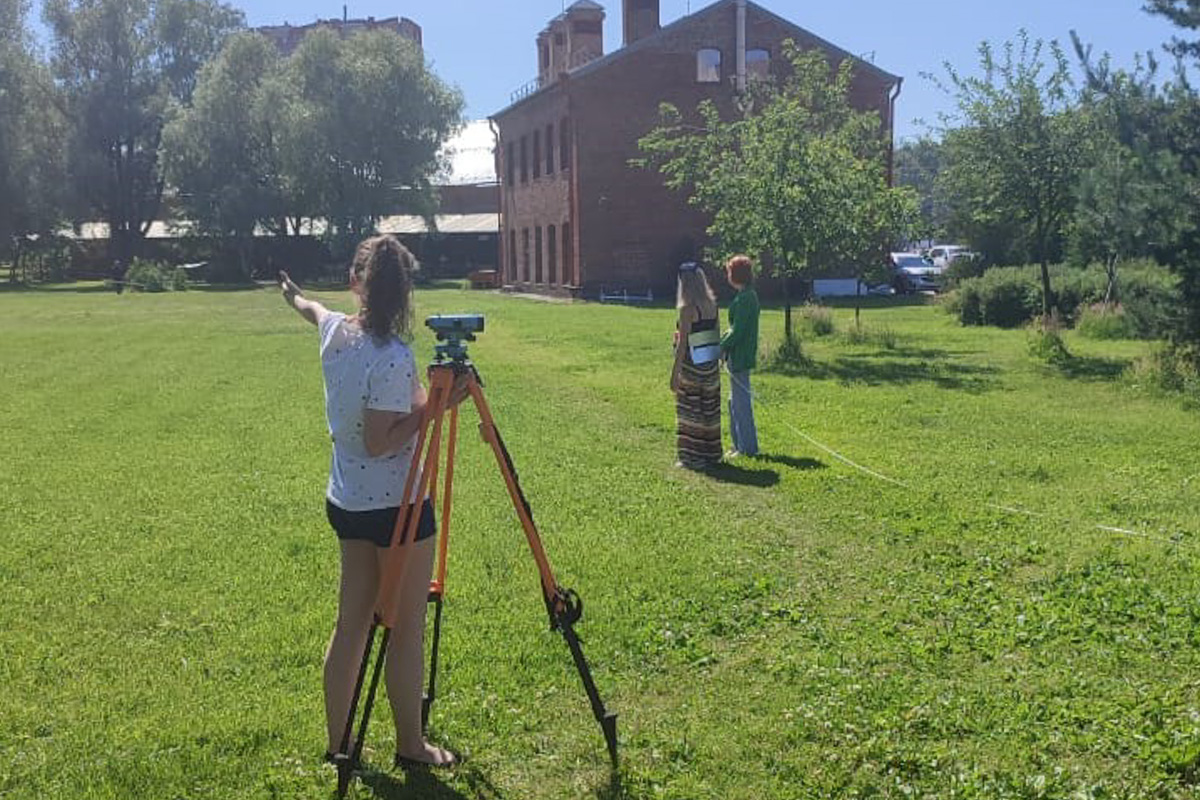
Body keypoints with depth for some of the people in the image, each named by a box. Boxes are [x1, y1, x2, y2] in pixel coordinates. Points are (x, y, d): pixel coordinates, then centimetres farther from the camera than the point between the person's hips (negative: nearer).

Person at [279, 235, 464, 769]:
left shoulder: (334, 332, 0)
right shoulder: (393, 359, -23)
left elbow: (315, 311, 25)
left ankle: (338, 740, 26)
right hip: (395, 505, -7)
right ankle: (410, 745, 19)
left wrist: (294, 297, 47)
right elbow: (380, 443, -22)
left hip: (346, 501, 7)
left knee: (352, 621, 16)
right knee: (407, 628, 6)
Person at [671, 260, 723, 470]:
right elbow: (715, 334, 8)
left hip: (692, 364, -7)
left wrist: (674, 373, -14)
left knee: (690, 411, 3)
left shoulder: (687, 308, -16)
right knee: (709, 409, 15)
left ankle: (692, 457, 7)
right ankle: (711, 453, 23)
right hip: (711, 364, 7)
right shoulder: (712, 304, 4)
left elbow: (682, 344, -17)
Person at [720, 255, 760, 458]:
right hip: (741, 356, 10)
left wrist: (721, 347, -13)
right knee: (736, 401, 17)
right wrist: (724, 341, 12)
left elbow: (737, 331, -21)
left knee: (741, 402, -3)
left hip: (739, 357, -10)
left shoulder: (744, 298, -19)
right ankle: (740, 444, 24)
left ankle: (747, 447, 4)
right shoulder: (749, 295, 13)